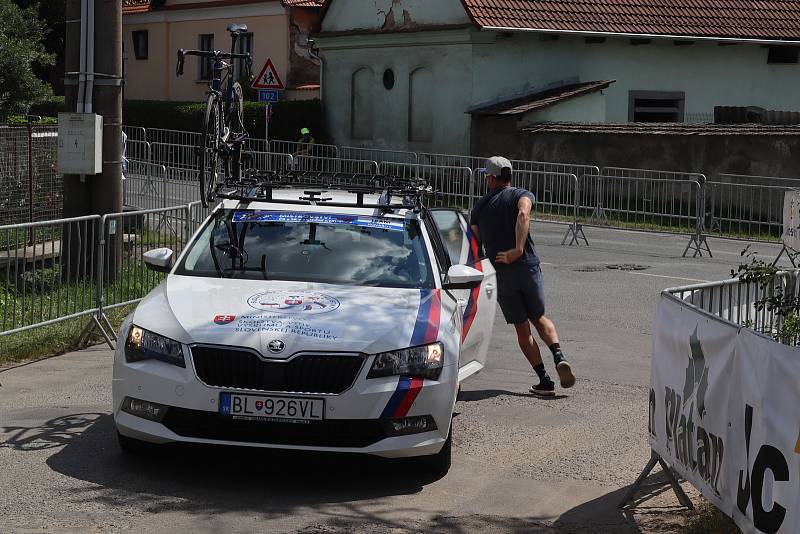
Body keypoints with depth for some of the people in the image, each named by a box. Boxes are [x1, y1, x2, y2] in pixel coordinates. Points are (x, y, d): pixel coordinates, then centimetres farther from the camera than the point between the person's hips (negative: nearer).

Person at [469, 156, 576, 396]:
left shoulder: (479, 206, 13)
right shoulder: (522, 195, 5)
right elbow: (523, 215, -19)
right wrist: (518, 250, -25)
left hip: (499, 275, 1)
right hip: (528, 268, -1)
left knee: (522, 329, 8)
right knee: (539, 318, 18)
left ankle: (544, 380, 0)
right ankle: (559, 357, -8)